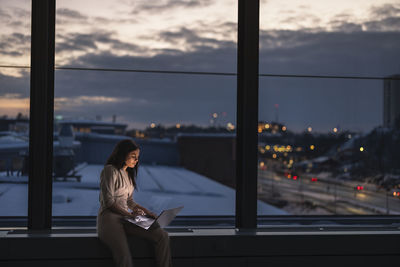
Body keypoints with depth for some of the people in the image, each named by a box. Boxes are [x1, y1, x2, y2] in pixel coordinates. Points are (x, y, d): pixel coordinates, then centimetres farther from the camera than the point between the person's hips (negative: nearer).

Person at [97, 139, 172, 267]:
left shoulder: (129, 173, 21)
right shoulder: (110, 170, -5)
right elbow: (108, 202, -12)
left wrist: (147, 212, 9)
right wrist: (129, 214, -17)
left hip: (126, 217, 8)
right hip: (109, 217, -8)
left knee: (163, 236, -15)